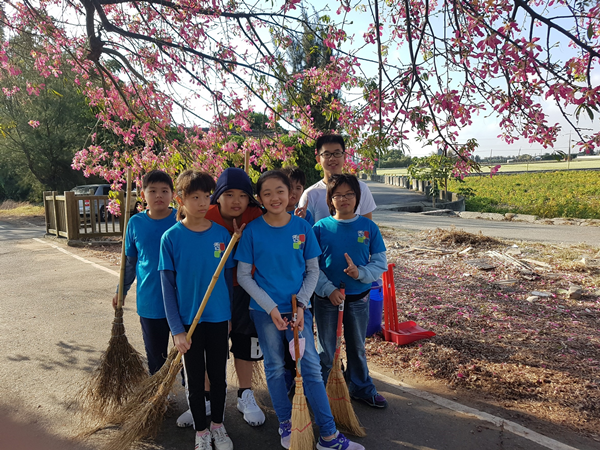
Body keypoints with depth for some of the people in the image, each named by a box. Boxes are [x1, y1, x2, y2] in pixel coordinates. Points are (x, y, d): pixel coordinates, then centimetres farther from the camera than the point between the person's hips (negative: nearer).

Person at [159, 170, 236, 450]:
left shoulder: (222, 233, -5)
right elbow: (167, 285, -8)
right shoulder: (171, 237, -10)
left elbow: (228, 276, 4)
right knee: (194, 378, 13)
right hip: (188, 320, -1)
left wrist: (230, 316, 6)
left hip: (219, 318, 2)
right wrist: (176, 329, -10)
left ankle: (218, 426, 36)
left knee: (218, 376, 15)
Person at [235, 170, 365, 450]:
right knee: (275, 367, 12)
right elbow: (243, 275, -5)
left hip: (297, 307, 1)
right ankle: (286, 426, 32)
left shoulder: (302, 227, -3)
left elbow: (313, 270, 3)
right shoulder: (252, 230, -7)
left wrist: (301, 304, -9)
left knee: (311, 366, 2)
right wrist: (270, 307, -12)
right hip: (264, 310, 0)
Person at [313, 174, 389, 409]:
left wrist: (360, 273, -20)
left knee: (357, 346, 18)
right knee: (325, 350, 12)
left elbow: (380, 263, -2)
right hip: (326, 298, -1)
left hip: (359, 297, 1)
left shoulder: (369, 227, -3)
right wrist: (330, 290, -17)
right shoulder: (320, 228, -7)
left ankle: (361, 388, 38)